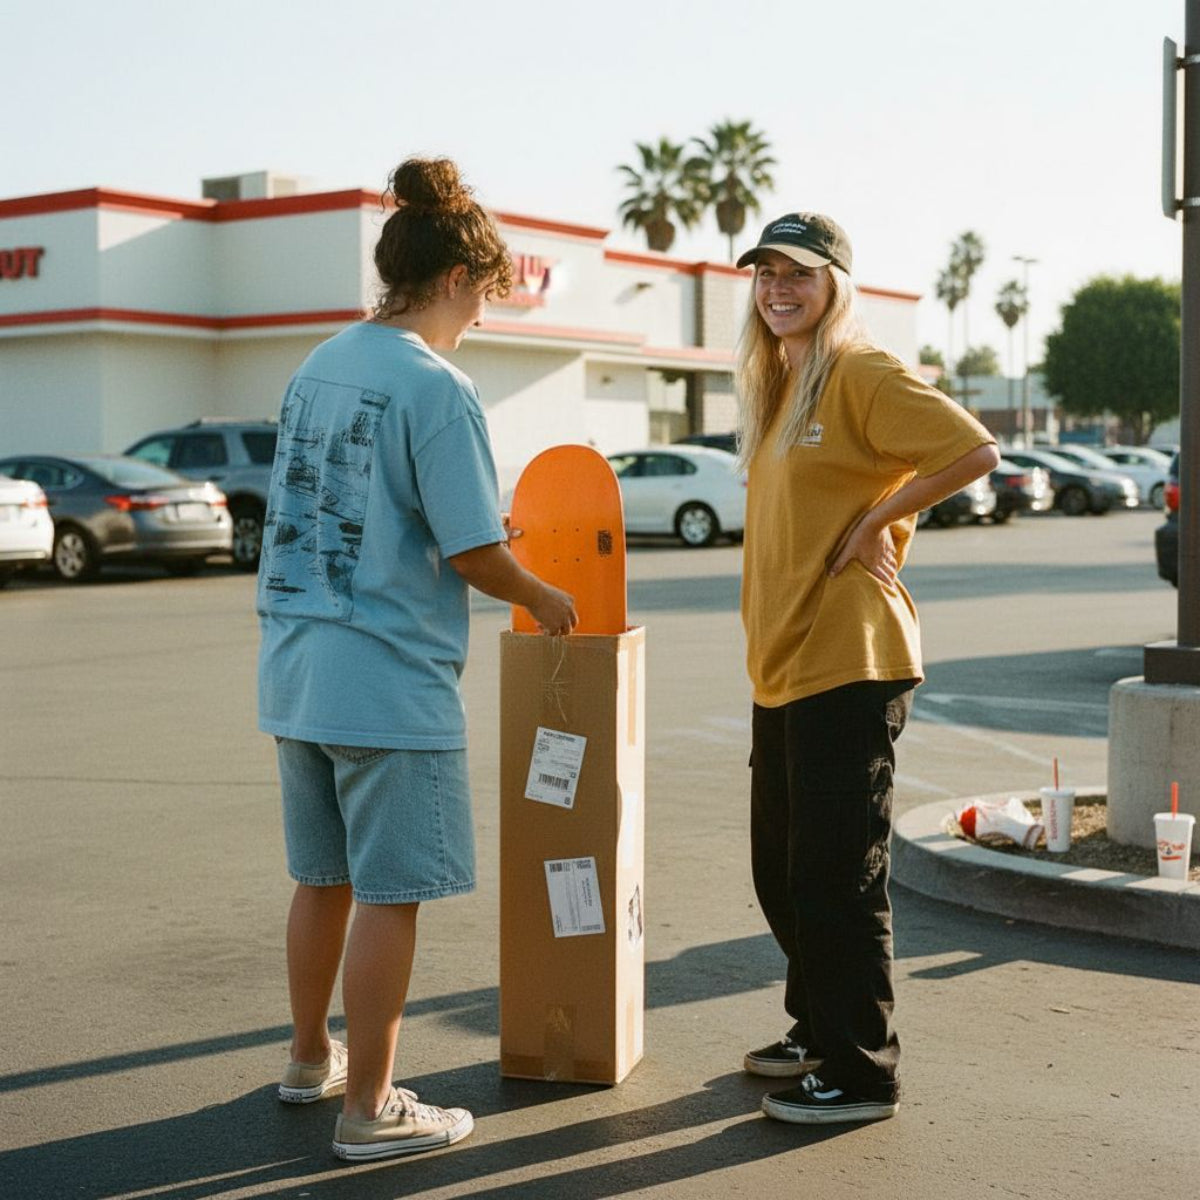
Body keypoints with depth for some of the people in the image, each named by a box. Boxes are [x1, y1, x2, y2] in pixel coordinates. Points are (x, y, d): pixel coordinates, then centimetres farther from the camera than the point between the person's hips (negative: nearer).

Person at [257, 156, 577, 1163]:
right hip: (389, 682, -8)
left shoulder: (317, 368, 9)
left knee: (324, 878, 21)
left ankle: (311, 1057, 36)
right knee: (389, 896, 2)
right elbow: (472, 552, -17)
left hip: (296, 673, 8)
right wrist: (544, 600, 3)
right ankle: (369, 1110, 12)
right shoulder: (437, 388, -15)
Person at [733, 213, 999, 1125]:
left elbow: (976, 450, -20)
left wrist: (876, 520, -16)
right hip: (783, 666, 9)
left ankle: (863, 1074, 7)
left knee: (836, 875, -4)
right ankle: (817, 1034, 33)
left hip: (846, 666, -9)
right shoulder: (777, 387, 16)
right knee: (783, 870, 17)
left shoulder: (863, 375, -11)